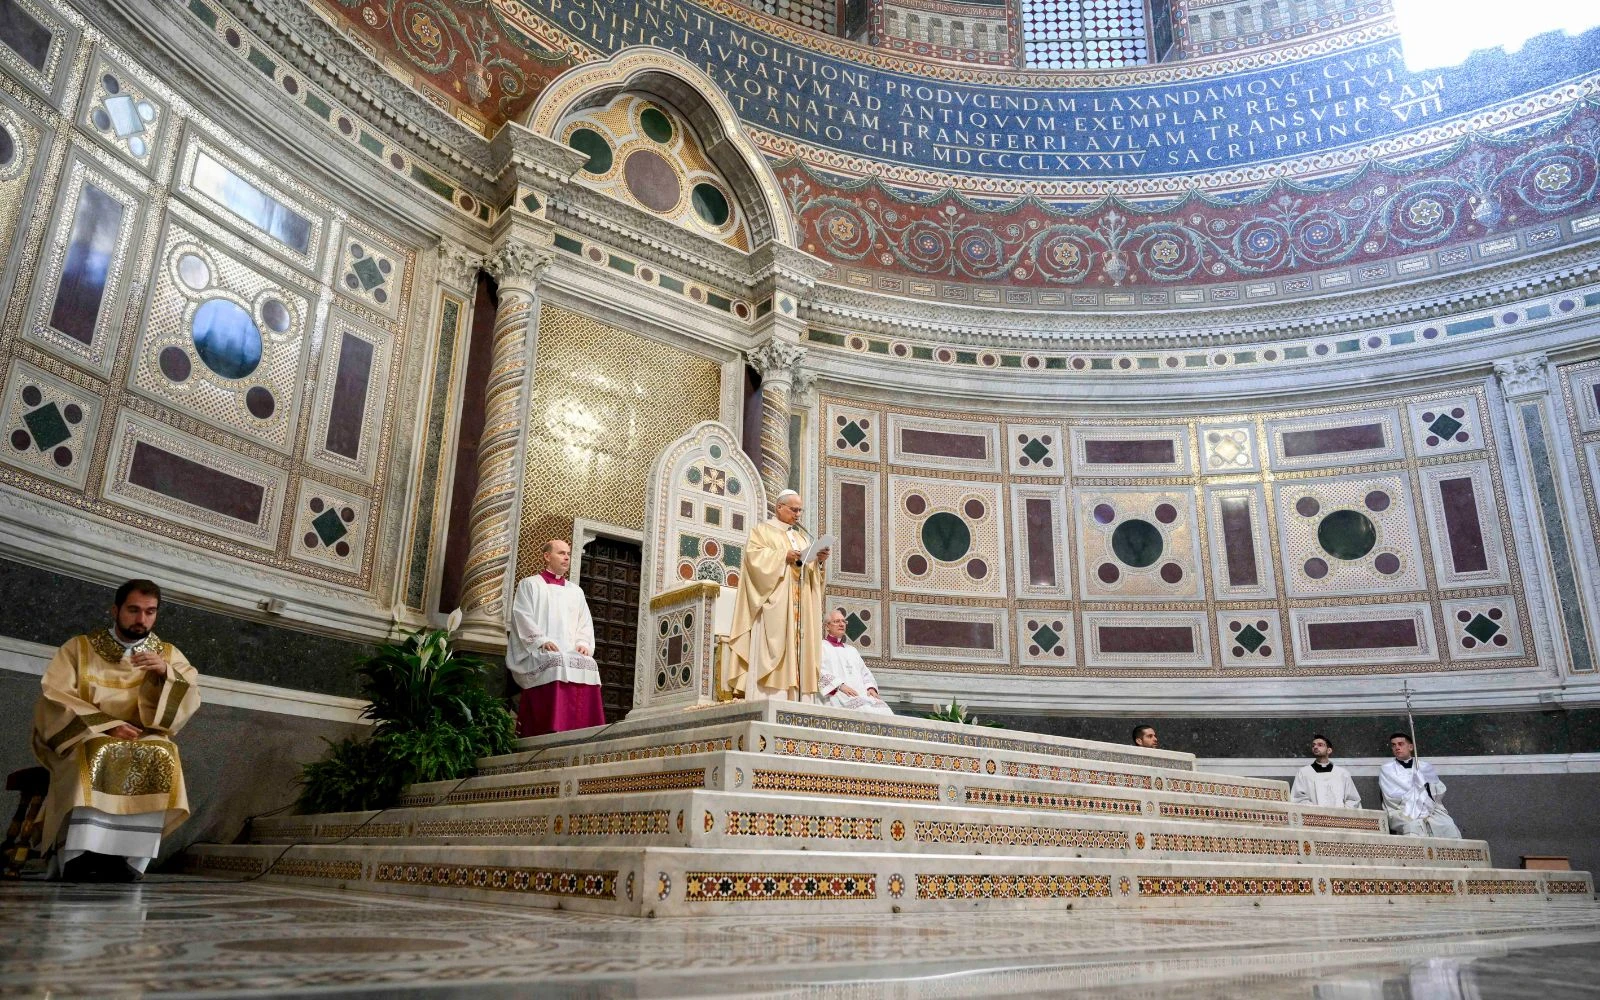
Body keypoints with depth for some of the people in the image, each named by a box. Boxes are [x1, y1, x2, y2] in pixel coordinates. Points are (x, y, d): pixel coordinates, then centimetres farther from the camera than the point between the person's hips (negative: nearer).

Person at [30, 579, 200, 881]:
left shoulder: (168, 654, 11)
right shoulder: (79, 647, 6)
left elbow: (189, 700, 0)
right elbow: (54, 698, -5)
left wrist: (166, 673, -19)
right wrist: (107, 724, -18)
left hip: (144, 742, 1)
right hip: (82, 738, -1)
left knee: (161, 755, -33)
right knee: (98, 754, -36)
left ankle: (128, 858, -36)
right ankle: (81, 857, -37)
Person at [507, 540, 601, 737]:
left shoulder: (576, 591, 26)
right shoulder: (530, 584, 13)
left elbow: (585, 623, 18)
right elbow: (522, 617, 0)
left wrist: (583, 643, -3)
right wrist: (541, 641, -15)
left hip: (571, 653, 4)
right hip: (538, 653, -3)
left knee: (589, 665, -29)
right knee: (557, 663, -36)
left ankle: (582, 733, -32)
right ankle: (553, 730, -41)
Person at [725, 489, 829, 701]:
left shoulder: (801, 537, 24)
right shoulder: (762, 530, 7)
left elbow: (811, 569, 18)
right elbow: (754, 555, -10)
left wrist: (820, 560, -4)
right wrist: (783, 556, -19)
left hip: (798, 606, 6)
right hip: (773, 603, -6)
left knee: (797, 646, -2)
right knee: (772, 647, -14)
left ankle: (796, 698, -5)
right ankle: (767, 698, -18)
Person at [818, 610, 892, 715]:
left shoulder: (851, 649, 32)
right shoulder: (822, 647, 12)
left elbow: (865, 672, 23)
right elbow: (821, 673, -4)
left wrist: (870, 687, 1)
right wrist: (840, 685, -18)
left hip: (862, 693, 6)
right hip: (837, 694, -6)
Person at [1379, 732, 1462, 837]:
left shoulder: (1425, 766, 19)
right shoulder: (1386, 769, 11)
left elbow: (1440, 792, 10)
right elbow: (1393, 796, -2)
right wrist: (1423, 788, 4)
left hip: (1431, 810, 3)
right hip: (1403, 812, -3)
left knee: (1449, 827, -26)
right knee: (1413, 827, -35)